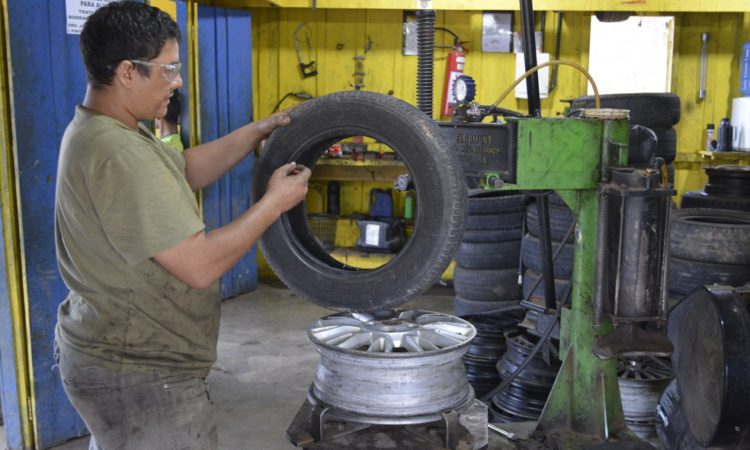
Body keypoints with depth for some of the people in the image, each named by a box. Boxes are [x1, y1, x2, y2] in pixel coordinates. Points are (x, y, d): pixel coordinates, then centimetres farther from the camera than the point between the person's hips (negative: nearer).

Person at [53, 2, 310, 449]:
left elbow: (186, 170, 11)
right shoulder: (120, 156, -28)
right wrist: (274, 203, -17)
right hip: (140, 377, -10)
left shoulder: (95, 130, 4)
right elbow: (201, 266, -28)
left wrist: (257, 131, 2)